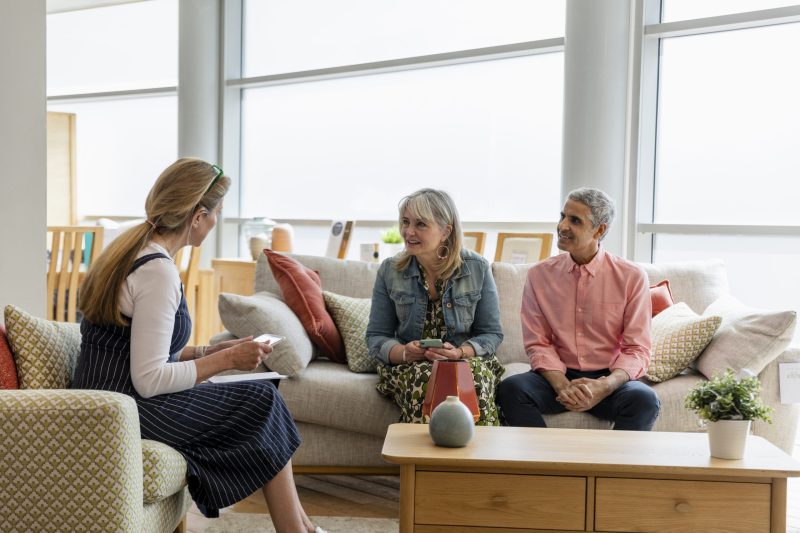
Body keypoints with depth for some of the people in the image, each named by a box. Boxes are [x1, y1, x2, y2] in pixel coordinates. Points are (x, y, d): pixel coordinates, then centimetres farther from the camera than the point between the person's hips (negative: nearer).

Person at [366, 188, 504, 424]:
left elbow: (491, 334, 1)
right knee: (424, 379, -35)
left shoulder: (478, 268, -1)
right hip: (406, 366, 1)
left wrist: (460, 352, -19)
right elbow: (376, 336, 4)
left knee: (476, 379, -35)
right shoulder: (389, 271, 2)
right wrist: (404, 352, -17)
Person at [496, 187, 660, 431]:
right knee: (510, 388, -28)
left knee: (644, 399, -33)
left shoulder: (632, 277, -1)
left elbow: (637, 350, -3)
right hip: (557, 375, 1)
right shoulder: (539, 274, 4)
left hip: (609, 378, -1)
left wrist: (604, 385, -23)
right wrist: (562, 385, -18)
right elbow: (538, 343, 2)